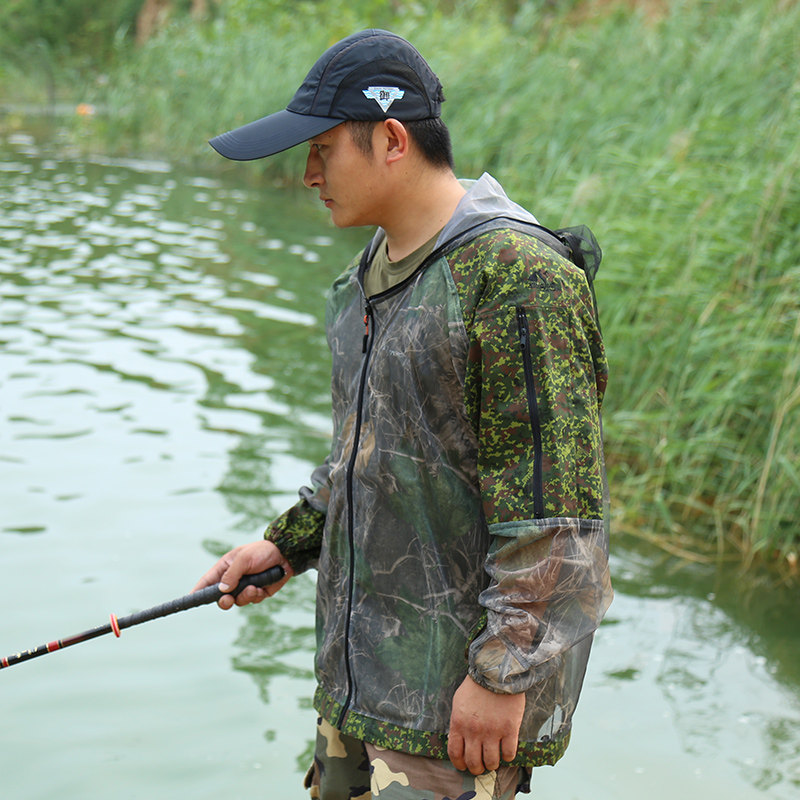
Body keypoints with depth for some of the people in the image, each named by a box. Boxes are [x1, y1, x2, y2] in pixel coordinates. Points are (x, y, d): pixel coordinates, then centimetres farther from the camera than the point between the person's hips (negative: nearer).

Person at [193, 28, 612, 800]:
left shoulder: (519, 278, -21)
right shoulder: (374, 270, 10)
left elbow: (554, 511, -23)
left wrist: (503, 675, -21)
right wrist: (287, 544, 15)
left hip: (459, 679, -9)